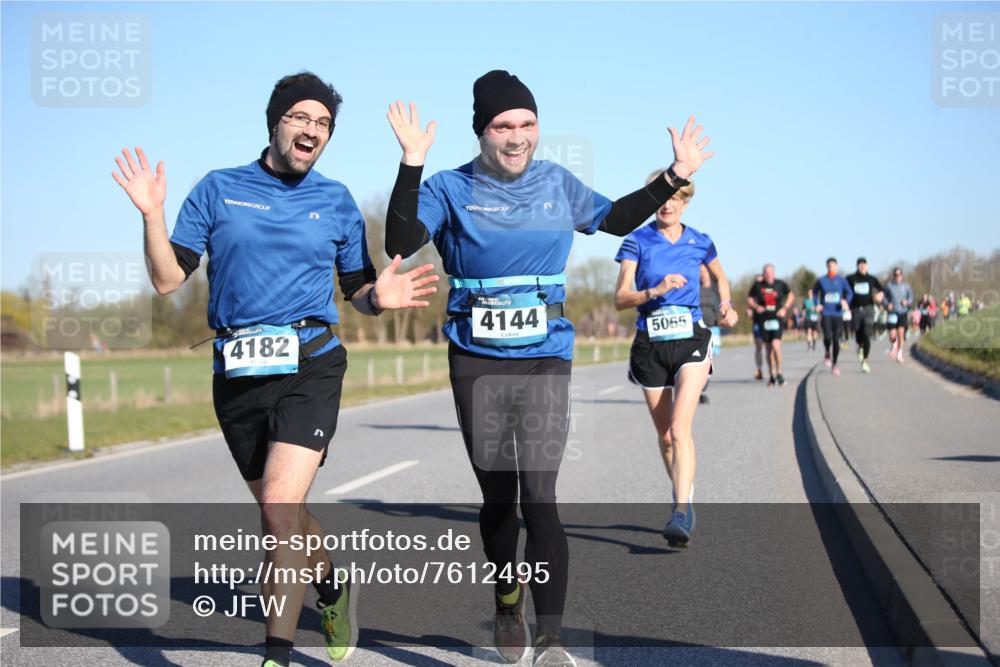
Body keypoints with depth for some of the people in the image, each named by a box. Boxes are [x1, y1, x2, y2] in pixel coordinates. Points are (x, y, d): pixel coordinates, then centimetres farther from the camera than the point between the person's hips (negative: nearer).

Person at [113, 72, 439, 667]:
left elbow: (357, 290, 13)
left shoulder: (337, 201, 7)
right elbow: (168, 279, 2)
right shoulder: (219, 189, 5)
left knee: (280, 506, -18)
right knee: (282, 511, 15)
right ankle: (332, 588, 44)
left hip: (310, 366, -2)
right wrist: (152, 216, -13)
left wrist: (380, 297, -10)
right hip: (237, 373, 2)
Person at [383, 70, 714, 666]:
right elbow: (400, 244, -17)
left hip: (546, 358, 1)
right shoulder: (450, 189, -1)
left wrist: (675, 177, 13)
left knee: (539, 497, -12)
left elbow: (616, 219, 23)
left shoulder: (557, 184, 8)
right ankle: (508, 597, 38)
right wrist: (412, 165, -26)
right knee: (498, 496, 10)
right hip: (477, 362, 0)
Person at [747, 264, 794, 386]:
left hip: (777, 318, -2)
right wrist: (756, 306, -8)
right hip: (763, 320, 2)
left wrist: (785, 308, 2)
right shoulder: (758, 286, 0)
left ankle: (779, 373, -5)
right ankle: (772, 376, 20)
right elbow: (749, 298, 12)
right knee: (768, 348, 8)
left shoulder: (780, 284, 0)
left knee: (776, 345, -17)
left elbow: (791, 295, 15)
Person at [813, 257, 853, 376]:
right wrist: (817, 304, 3)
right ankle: (827, 353, 15)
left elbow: (849, 293, 4)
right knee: (827, 337, -18)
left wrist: (846, 301, -17)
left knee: (836, 340, 1)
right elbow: (815, 292, 18)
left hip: (838, 314, 0)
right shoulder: (821, 280, 4)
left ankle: (834, 365, 15)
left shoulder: (842, 280, 2)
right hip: (826, 313, 0)